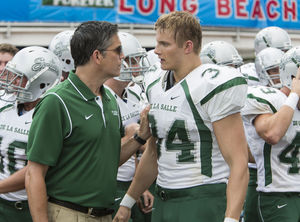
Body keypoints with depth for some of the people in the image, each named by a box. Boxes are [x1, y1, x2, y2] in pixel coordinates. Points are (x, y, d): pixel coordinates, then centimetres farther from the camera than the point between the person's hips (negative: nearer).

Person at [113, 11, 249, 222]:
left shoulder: (213, 86, -14)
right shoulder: (157, 88, 11)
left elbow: (238, 161, -18)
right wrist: (127, 202, 26)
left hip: (203, 202, -8)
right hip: (163, 202, 8)